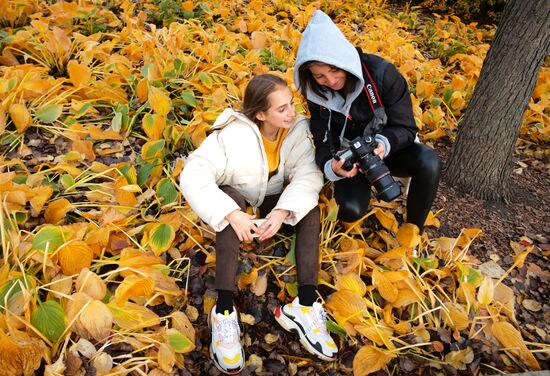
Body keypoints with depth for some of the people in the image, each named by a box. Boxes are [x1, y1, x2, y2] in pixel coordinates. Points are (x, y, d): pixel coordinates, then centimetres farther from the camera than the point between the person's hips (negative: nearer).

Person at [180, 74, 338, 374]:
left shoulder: (297, 128, -16)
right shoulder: (234, 133, -29)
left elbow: (309, 175, -27)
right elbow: (192, 176, -36)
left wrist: (283, 211, -43)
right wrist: (232, 214, -45)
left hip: (270, 201, 4)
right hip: (235, 199, -3)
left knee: (309, 207, -24)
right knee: (231, 198, -37)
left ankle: (305, 306, -28)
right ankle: (224, 311, -38)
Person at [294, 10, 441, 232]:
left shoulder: (381, 73, -24)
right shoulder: (316, 93, -15)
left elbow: (405, 128, -19)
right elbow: (324, 142, -14)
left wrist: (384, 144, -41)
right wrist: (331, 167, -37)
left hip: (389, 148, 0)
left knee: (428, 163, -32)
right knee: (351, 209, -29)